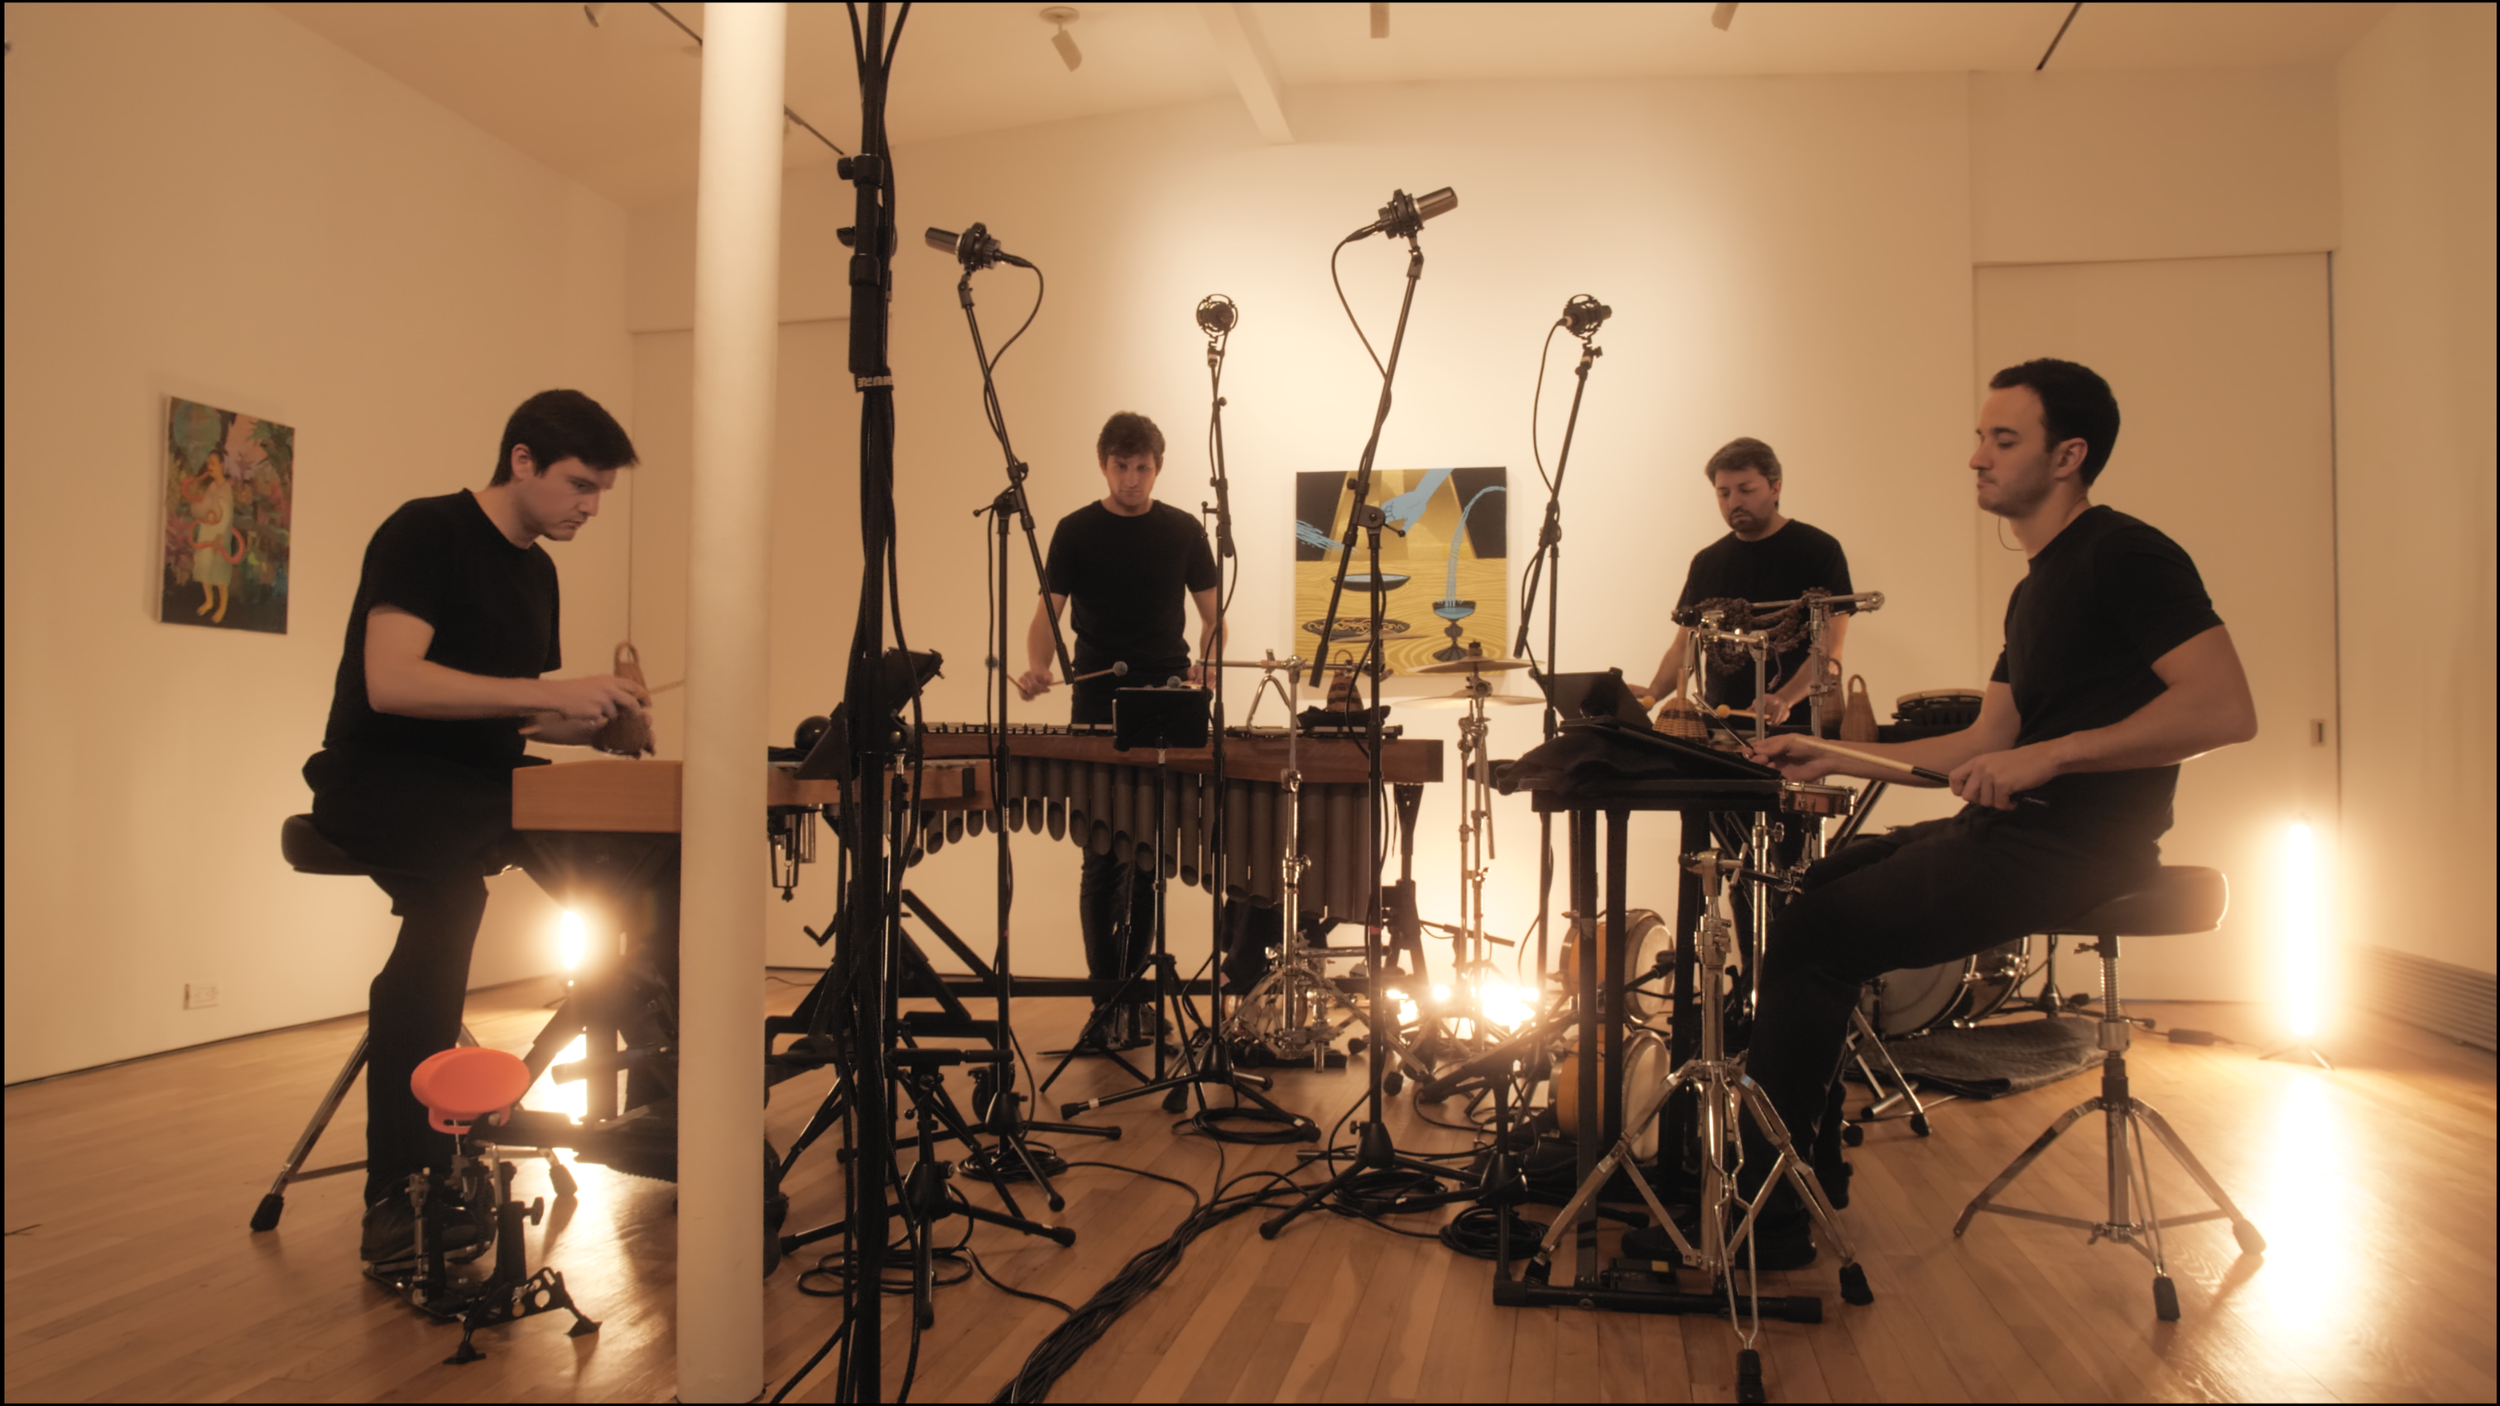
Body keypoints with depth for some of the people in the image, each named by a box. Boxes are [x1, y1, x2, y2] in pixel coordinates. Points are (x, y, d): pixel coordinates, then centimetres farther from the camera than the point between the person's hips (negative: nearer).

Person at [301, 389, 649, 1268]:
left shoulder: (536, 571, 14)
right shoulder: (424, 533, -9)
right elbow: (390, 681, -23)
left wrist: (594, 723, 0)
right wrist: (555, 693, -26)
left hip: (480, 784, 7)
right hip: (385, 778, -7)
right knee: (449, 893, -37)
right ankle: (399, 1195, -33)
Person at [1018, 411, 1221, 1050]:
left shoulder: (1183, 531, 9)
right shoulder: (1075, 531, 5)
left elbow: (1211, 614, 12)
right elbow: (1048, 612, 2)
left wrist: (1205, 664, -8)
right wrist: (1037, 665, -18)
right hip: (1097, 708, -1)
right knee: (1103, 859, -4)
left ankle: (1130, 988, 16)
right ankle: (1108, 1001, 1)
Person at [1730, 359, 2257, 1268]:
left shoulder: (2125, 554, -10)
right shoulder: (2034, 589, 20)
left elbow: (2227, 709, -21)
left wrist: (2052, 754, -27)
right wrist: (1834, 759, 14)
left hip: (2076, 844, -10)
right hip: (2009, 829, 10)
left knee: (1818, 934, -15)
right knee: (1808, 888, 8)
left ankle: (1765, 1214, -4)